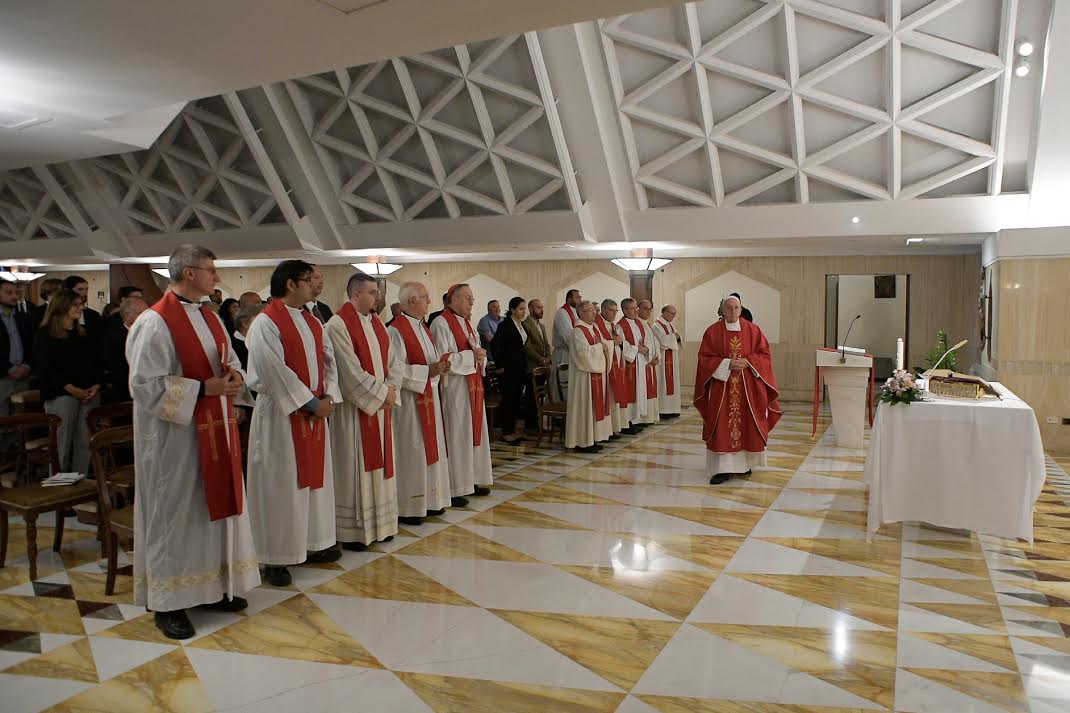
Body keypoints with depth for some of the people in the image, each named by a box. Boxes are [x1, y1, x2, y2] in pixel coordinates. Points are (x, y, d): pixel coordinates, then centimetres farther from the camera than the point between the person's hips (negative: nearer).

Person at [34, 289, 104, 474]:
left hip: (90, 394, 4)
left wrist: (96, 386, -4)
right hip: (61, 395, -4)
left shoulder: (84, 334, 19)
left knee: (85, 444, 1)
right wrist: (73, 389, -12)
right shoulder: (45, 335, 3)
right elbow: (45, 369, -5)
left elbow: (97, 362, 14)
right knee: (62, 444, -6)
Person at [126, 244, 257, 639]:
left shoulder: (209, 318, 11)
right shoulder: (155, 322, -15)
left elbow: (229, 360, 18)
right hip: (175, 436, -8)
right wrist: (204, 388, -20)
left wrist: (234, 375, -5)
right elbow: (145, 384, -18)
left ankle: (214, 586, 28)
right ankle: (167, 602, 17)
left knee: (214, 505, 14)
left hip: (215, 430, 8)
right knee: (175, 513, 2)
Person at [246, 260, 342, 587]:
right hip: (281, 412, -8)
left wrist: (328, 397, -5)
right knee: (280, 483, -1)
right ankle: (275, 558, 10)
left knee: (314, 476, 14)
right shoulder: (266, 323, -13)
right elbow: (277, 372, -20)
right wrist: (311, 403, -16)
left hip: (315, 409, 8)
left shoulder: (312, 321, 11)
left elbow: (328, 360, 10)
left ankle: (313, 544, 27)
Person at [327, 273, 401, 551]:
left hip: (381, 406, 8)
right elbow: (351, 371, -19)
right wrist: (381, 393, -14)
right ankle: (352, 531, 11)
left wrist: (392, 389, -5)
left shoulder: (375, 322, 12)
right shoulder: (338, 325, -13)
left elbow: (393, 361, 12)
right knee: (355, 467, 0)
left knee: (379, 464, 13)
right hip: (355, 408, -8)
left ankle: (379, 524, 24)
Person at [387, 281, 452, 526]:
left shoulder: (423, 327, 13)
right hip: (410, 398, -9)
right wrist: (428, 371, -21)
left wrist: (439, 364, -1)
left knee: (430, 447, 14)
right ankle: (407, 508, 9)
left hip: (429, 396, 9)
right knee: (411, 452, -2)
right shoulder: (396, 331, -15)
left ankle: (429, 500, 25)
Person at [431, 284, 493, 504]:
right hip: (454, 387, -9)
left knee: (474, 431, 12)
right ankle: (454, 488, 3)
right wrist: (471, 355, -16)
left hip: (473, 384, 9)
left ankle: (473, 479, 23)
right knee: (456, 435, -5)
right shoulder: (441, 324, -12)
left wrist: (480, 355, -2)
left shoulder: (466, 322, 16)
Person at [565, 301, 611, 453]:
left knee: (595, 406, 12)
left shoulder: (594, 328, 14)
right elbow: (583, 351, -24)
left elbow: (603, 346, 20)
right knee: (584, 407, -4)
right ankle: (582, 442, 3)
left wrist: (605, 347, -2)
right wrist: (600, 346, -13)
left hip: (597, 373, 9)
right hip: (584, 375, -9)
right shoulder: (578, 330, -14)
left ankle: (591, 439, 19)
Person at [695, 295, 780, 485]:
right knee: (722, 428, -5)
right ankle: (722, 468, -3)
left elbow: (765, 354, 4)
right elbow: (705, 358, -2)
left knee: (746, 425, 5)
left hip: (748, 387, 2)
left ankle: (744, 463, 20)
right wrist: (727, 364, -15)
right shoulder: (713, 331, 1)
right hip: (722, 386, -1)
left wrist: (747, 362, -13)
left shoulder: (753, 330, 5)